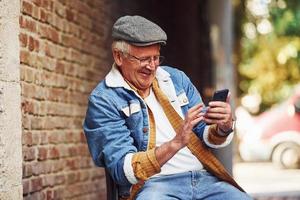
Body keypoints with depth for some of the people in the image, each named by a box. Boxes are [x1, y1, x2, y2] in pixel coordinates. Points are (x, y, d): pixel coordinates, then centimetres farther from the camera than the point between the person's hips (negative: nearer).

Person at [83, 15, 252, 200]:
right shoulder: (103, 100, -2)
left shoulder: (176, 78, 15)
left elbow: (207, 137, 17)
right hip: (152, 185, -4)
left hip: (204, 178, 5)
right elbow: (123, 170, -12)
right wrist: (175, 144, -23)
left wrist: (224, 127, -7)